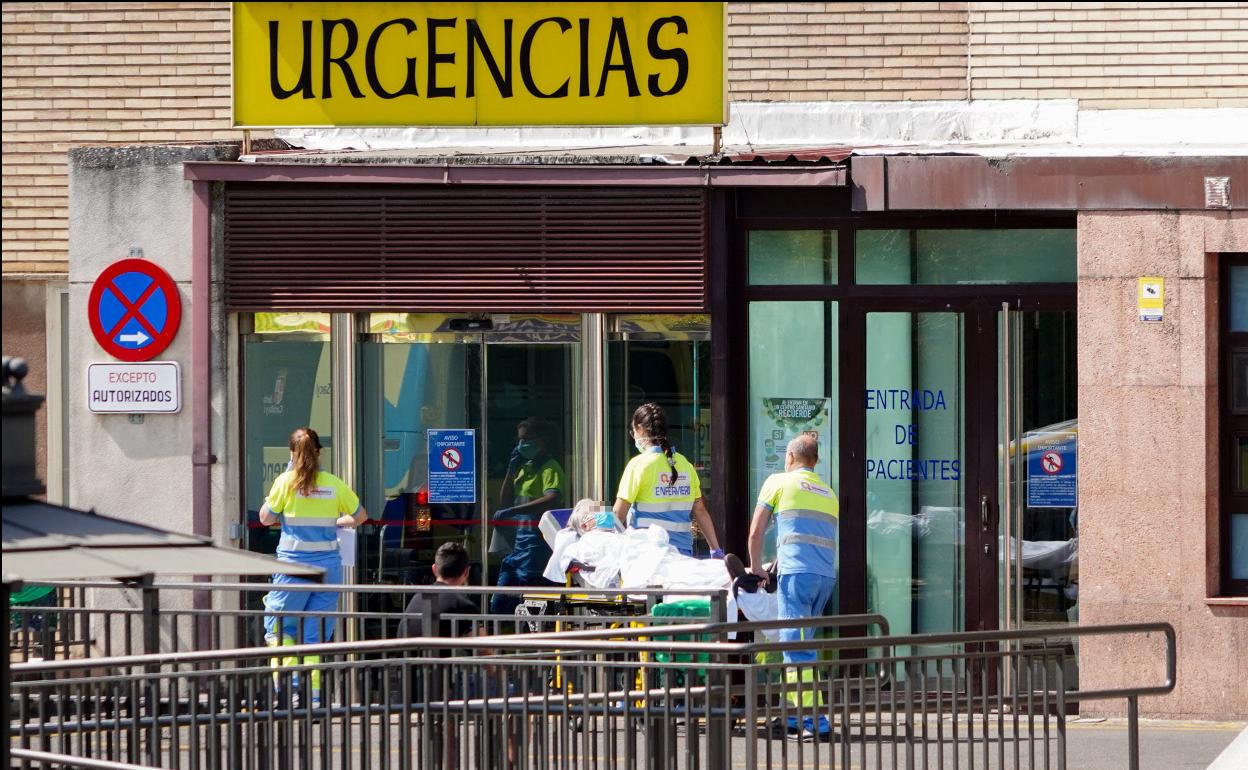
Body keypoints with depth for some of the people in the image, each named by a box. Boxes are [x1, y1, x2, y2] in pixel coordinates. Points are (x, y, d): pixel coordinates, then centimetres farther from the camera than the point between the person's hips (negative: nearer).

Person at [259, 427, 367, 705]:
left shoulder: (286, 481, -6)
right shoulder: (334, 484, 3)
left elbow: (266, 518, 2)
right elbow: (360, 516, 14)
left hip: (294, 563, -3)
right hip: (328, 563, 3)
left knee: (279, 626, 7)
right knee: (317, 630, 8)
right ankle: (314, 691, 4)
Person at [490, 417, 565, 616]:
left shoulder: (550, 468, -8)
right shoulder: (524, 467, 19)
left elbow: (553, 499, -27)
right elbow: (506, 500, 19)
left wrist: (514, 511, -32)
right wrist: (512, 470, 7)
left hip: (536, 542, -9)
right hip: (518, 541, 9)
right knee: (499, 605, 8)